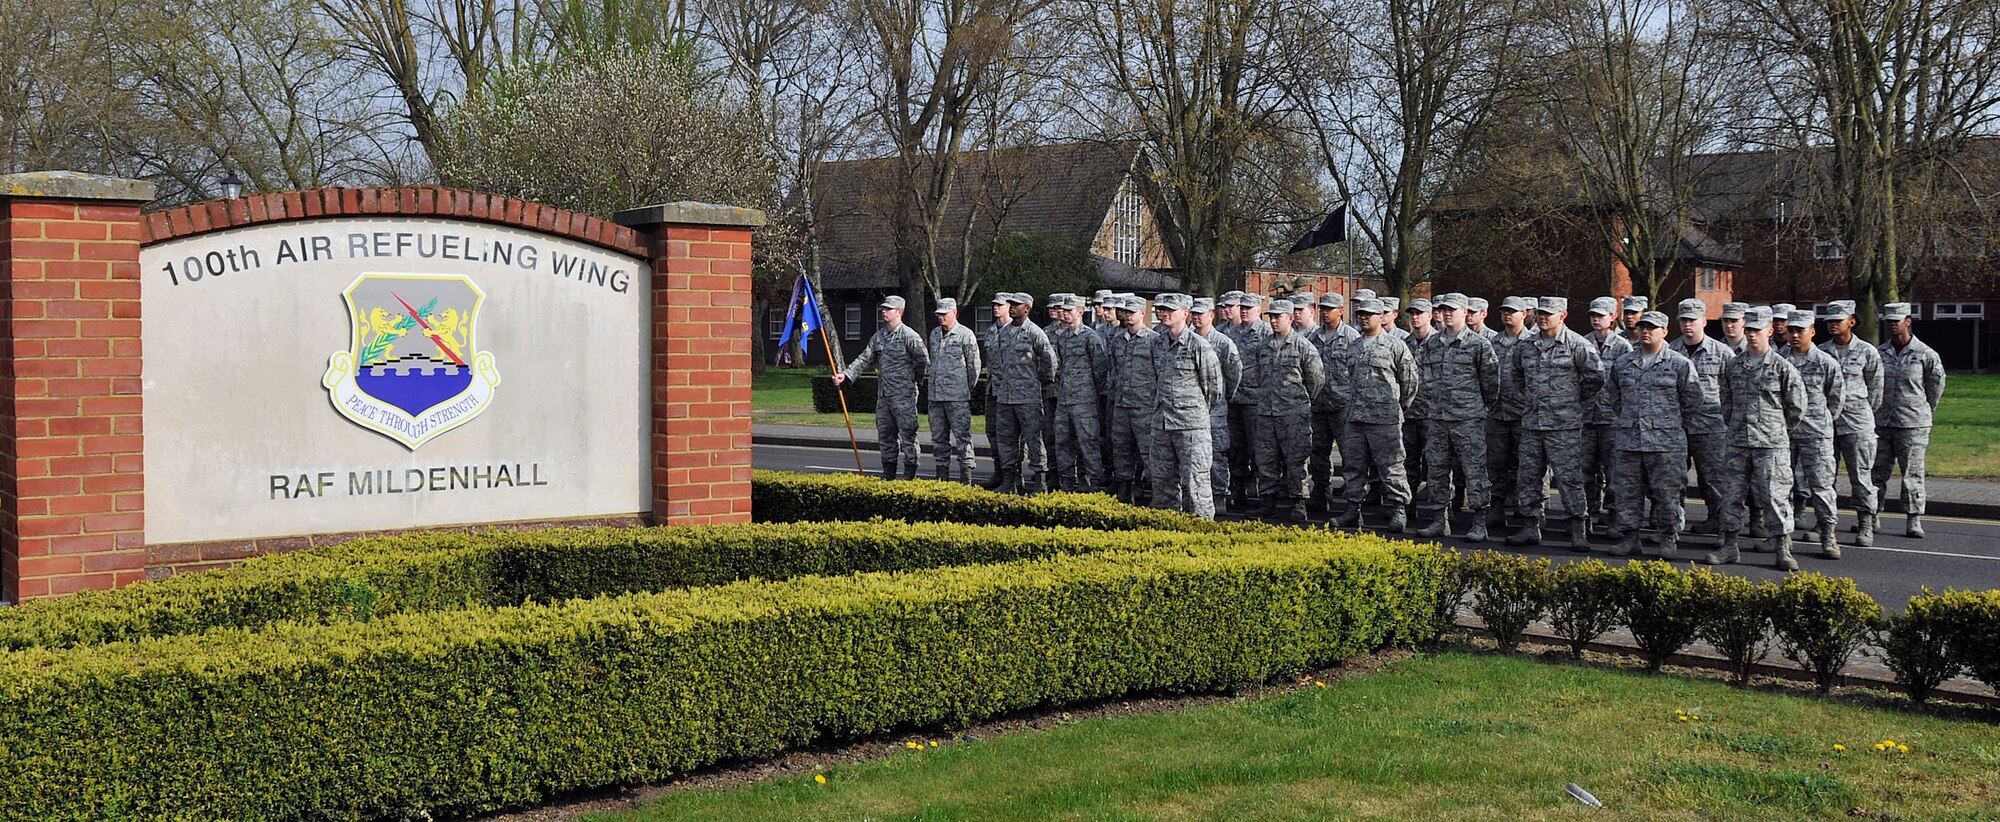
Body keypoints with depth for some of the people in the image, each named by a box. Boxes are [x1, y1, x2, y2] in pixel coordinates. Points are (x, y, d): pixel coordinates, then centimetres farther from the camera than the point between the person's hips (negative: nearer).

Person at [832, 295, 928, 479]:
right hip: (883, 395, 8)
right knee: (885, 435, 12)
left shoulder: (909, 335, -9)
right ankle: (888, 474, 20)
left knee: (907, 434, -5)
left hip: (903, 395, -8)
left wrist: (914, 379, 2)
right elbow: (865, 359, 10)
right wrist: (846, 374, -1)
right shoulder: (879, 335, 12)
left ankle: (910, 475, -1)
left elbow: (923, 360, -10)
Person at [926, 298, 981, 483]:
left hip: (958, 398, -7)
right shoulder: (934, 334, 13)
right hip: (935, 397, 7)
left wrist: (967, 389, 4)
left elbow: (974, 365, -2)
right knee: (938, 438, 10)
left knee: (962, 437, -6)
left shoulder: (966, 335, -6)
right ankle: (942, 475, 18)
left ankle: (966, 480, -5)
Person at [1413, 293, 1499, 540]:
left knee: (1474, 470, -4)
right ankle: (1439, 520, 17)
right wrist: (1429, 402, 14)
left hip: (1469, 418, -5)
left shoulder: (1479, 344, -5)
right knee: (1437, 469, 9)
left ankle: (1479, 524, 0)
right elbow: (1421, 375, 17)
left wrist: (1484, 404, 7)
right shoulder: (1431, 343, 9)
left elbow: (1491, 379, 0)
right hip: (1437, 418, 5)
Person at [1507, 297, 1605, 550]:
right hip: (1531, 423, 6)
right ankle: (1531, 527, 18)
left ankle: (1578, 531, -1)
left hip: (1564, 425, -6)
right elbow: (1518, 377, 27)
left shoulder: (1577, 345, -6)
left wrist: (1577, 404, 0)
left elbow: (1595, 377, -5)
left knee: (1569, 477, -5)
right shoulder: (1525, 346, 10)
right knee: (1528, 476, 9)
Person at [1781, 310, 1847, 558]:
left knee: (1821, 485, -3)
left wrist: (1826, 418, 13)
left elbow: (1837, 395, 9)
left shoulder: (1826, 362, -2)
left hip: (1815, 433, -2)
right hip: (1782, 432, 2)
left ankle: (1828, 537, 2)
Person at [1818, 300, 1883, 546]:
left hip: (1856, 422, -3)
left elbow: (1875, 387, 9)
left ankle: (1866, 527, 2)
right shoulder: (1820, 352, 6)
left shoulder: (1867, 352, 0)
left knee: (1861, 475, -3)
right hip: (1825, 421, 3)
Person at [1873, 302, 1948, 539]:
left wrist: (1926, 410, 16)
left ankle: (1914, 521, 5)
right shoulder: (1878, 352, 5)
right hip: (1880, 421, 3)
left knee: (1913, 473, -1)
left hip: (1913, 423, -3)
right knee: (1877, 471, 7)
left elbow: (1937, 383, 9)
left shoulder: (1925, 355, -3)